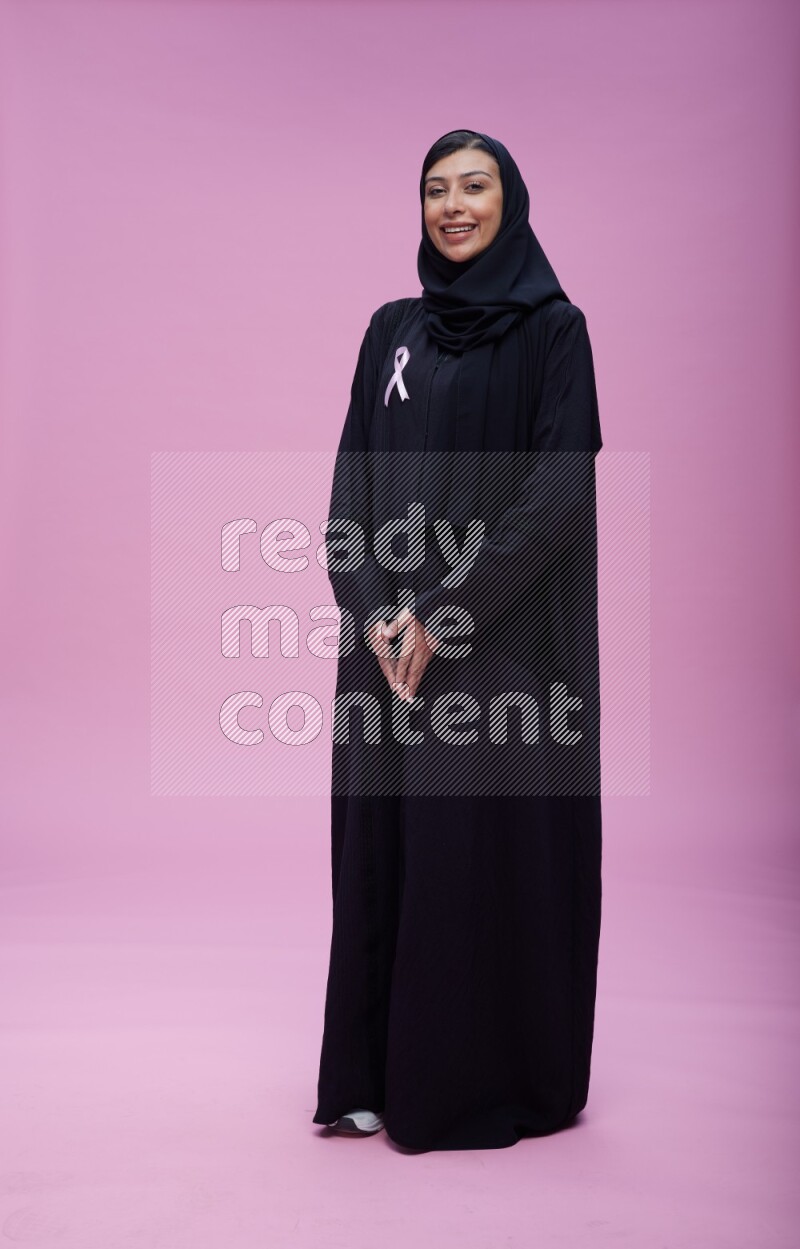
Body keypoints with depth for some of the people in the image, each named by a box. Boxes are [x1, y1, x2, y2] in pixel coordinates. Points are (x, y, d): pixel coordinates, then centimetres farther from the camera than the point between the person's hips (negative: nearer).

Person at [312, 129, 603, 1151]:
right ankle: (381, 1072, 20)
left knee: (494, 853, 0)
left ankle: (496, 1078, 16)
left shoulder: (552, 328, -1)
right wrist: (375, 614, -9)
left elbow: (560, 490, -11)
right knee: (385, 847, 7)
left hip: (504, 639, -4)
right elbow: (351, 483, 7)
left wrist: (447, 608, -17)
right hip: (390, 637, 5)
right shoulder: (392, 330, 13)